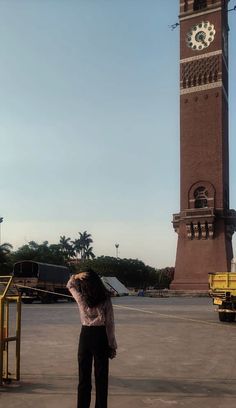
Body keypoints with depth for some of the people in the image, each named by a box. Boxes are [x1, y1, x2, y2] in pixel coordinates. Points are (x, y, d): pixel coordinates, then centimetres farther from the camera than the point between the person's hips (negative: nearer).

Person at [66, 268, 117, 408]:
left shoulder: (81, 298, -7)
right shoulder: (105, 299, -11)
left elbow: (70, 285, 14)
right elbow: (110, 324, -9)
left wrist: (77, 276, -7)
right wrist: (112, 345, 0)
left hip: (86, 335, 1)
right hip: (101, 336, -1)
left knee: (84, 375, 11)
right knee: (101, 375, 9)